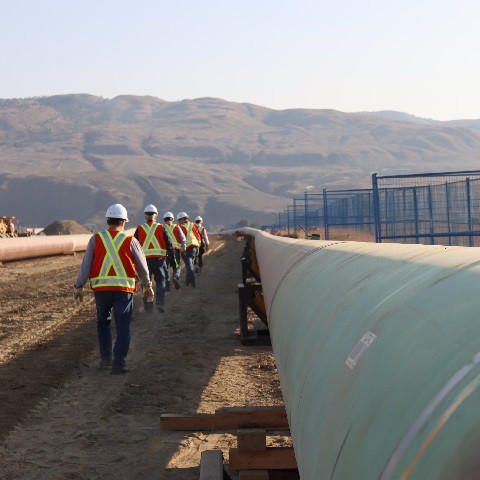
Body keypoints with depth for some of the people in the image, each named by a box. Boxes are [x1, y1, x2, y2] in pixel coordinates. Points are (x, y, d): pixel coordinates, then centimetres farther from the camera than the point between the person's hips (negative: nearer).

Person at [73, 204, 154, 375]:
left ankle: (106, 357, 21)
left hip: (101, 288, 2)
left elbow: (86, 265, 1)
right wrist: (147, 286, 21)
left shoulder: (96, 239, 2)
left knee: (103, 322, 21)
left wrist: (78, 286, 8)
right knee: (123, 327, 2)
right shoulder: (130, 241, 0)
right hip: (124, 289, -2)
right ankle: (118, 362, -5)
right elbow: (142, 266, 7)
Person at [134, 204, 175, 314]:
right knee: (160, 281, 11)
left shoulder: (139, 229, 4)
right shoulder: (161, 228, 1)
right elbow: (168, 243, 2)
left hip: (144, 259, 1)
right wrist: (172, 255, 9)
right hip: (159, 258, -1)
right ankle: (160, 302, -6)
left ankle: (148, 307, 9)